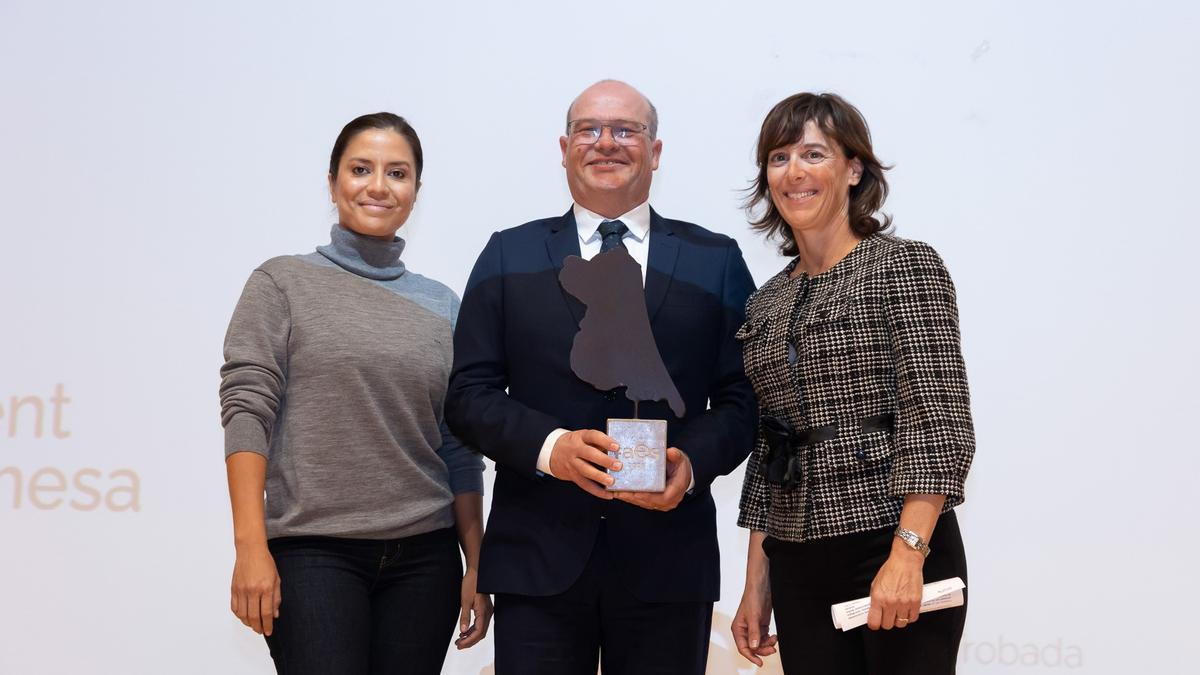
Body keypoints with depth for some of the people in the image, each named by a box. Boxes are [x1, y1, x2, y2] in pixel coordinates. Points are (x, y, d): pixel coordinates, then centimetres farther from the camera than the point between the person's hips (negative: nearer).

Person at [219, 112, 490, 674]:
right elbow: (246, 410, -6)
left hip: (422, 558, 3)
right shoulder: (283, 284, 3)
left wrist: (477, 565, 6)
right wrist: (251, 547, -15)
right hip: (315, 553, -3)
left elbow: (459, 450, 12)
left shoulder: (442, 306, 12)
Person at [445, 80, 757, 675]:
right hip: (538, 558, 0)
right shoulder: (508, 257, 9)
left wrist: (693, 461, -14)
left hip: (668, 561, 1)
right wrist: (550, 446, -14)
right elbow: (469, 395, 4)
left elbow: (742, 398, 6)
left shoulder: (716, 262, 10)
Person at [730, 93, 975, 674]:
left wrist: (907, 555, -21)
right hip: (798, 567, 5)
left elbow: (939, 422, -12)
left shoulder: (905, 267, -5)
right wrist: (757, 587, 12)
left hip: (896, 552, -5)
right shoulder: (766, 304, 13)